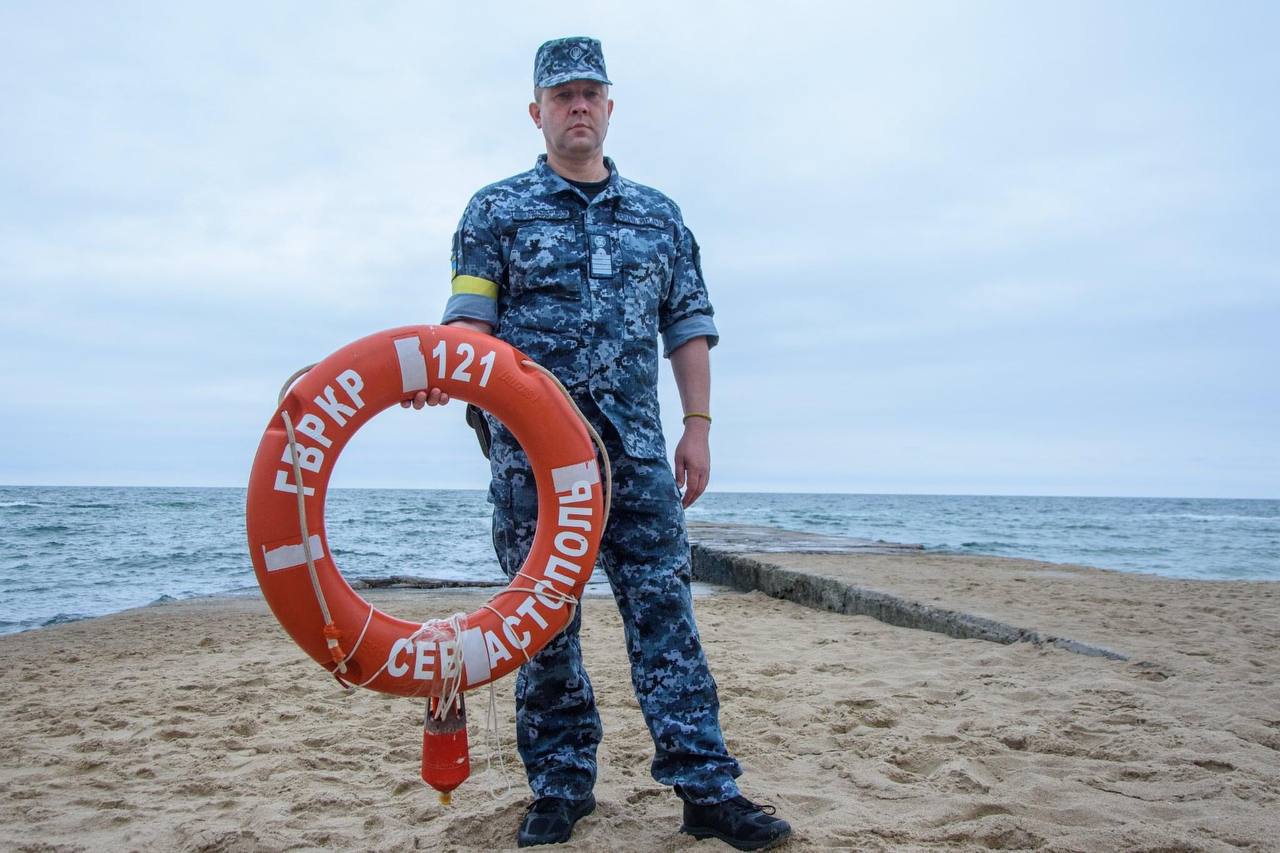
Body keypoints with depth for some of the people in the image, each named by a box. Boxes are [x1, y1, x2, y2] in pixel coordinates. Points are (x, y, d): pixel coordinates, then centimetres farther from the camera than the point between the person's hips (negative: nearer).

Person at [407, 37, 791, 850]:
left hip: (636, 446, 2)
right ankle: (561, 788, 17)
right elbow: (471, 315, -2)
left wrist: (698, 426, 4)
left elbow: (688, 326, 13)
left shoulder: (658, 214, 15)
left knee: (664, 607, -1)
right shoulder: (497, 210, 8)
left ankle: (707, 787, 4)